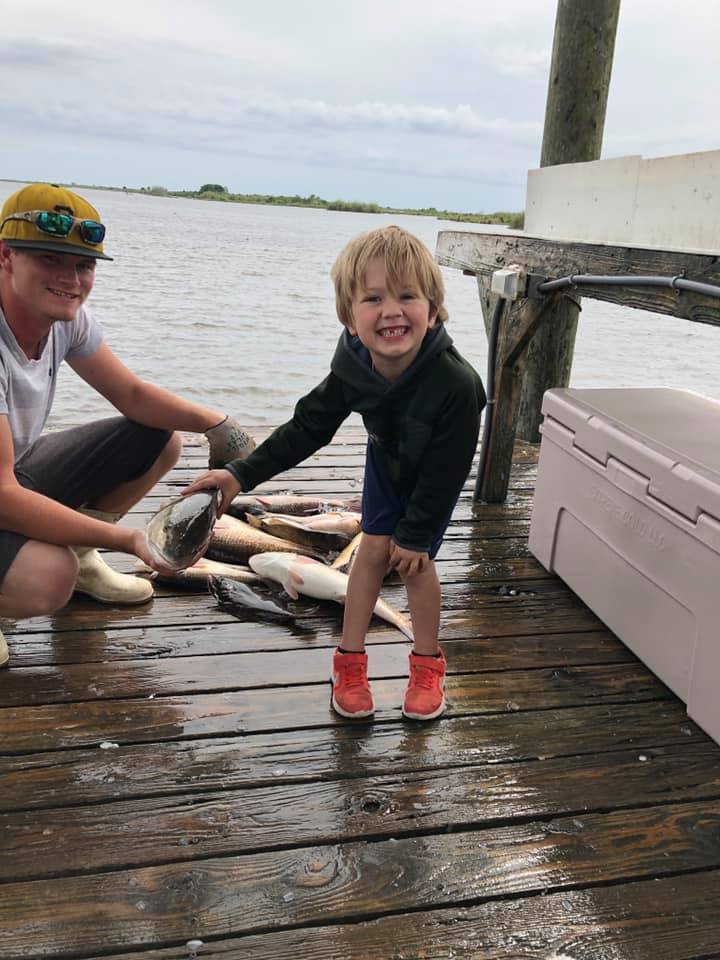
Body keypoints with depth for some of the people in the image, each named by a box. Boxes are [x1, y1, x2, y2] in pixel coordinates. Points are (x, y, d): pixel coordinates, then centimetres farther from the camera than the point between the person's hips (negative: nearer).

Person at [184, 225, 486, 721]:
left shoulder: (457, 384, -43)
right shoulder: (354, 367, -30)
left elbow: (445, 471, -30)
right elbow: (307, 428, -18)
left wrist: (416, 534, -21)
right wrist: (242, 474, -23)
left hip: (435, 479, -3)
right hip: (388, 461, 3)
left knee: (415, 561, -3)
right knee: (374, 550, 1)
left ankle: (428, 663, 19)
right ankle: (350, 660, 14)